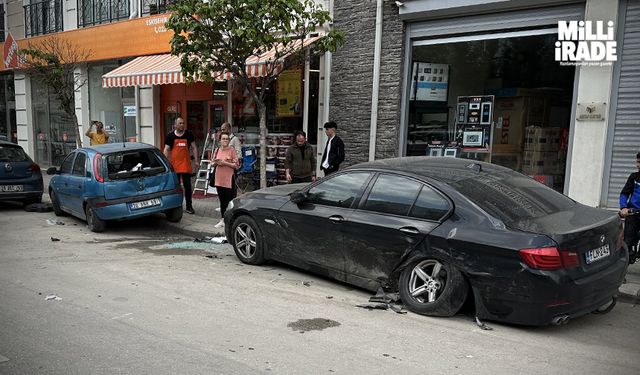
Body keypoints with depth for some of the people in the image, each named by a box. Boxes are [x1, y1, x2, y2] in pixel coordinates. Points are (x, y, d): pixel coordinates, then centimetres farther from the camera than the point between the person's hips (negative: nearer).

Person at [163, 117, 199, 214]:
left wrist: (196, 160, 3)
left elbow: (194, 147, 9)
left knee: (187, 185, 0)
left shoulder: (189, 134, 5)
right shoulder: (170, 136, 2)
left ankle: (189, 206, 6)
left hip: (186, 163, 0)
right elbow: (166, 150, 2)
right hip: (174, 164, 0)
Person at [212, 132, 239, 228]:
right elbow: (212, 163, 17)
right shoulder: (217, 150, 9)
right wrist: (216, 163, -5)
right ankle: (223, 220, 22)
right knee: (222, 201, 13)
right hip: (219, 179, 5)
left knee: (230, 201, -3)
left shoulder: (232, 150, -6)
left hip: (229, 179, -5)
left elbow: (236, 165, -9)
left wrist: (225, 163, -17)